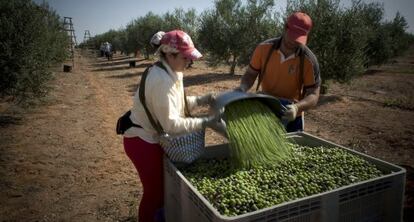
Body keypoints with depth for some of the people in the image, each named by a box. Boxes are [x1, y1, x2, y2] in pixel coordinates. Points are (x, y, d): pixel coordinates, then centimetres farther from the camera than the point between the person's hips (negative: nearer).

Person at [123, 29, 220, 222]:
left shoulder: (170, 72, 0)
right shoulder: (161, 80, -30)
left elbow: (175, 103, 9)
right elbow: (171, 124, -30)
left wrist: (200, 100, -5)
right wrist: (204, 122, -27)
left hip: (153, 137, 9)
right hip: (142, 141, -9)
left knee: (163, 186, 21)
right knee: (155, 190, 7)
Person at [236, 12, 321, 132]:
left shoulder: (309, 60, -19)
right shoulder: (264, 48, -14)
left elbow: (313, 95, -17)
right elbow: (250, 74, -2)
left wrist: (297, 107, -37)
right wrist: (243, 87, -23)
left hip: (291, 116, -1)